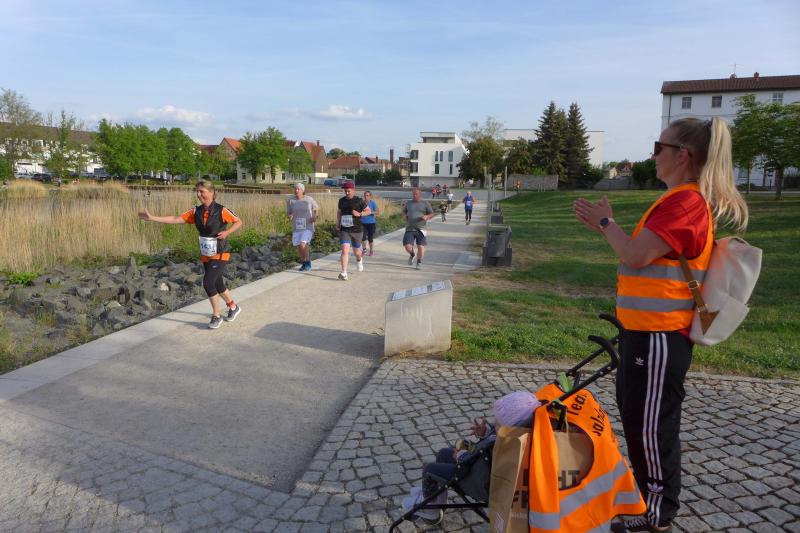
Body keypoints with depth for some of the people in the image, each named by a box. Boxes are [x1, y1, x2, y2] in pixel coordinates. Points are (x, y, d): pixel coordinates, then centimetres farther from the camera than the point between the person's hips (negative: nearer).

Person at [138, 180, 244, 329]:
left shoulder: (221, 210, -15)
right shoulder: (196, 212, -2)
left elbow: (238, 222, -4)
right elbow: (175, 219, -7)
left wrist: (227, 232, -19)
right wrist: (152, 218, -14)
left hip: (220, 254, -6)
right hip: (206, 255, 6)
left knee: (208, 282, -15)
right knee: (217, 285, 14)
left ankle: (216, 316, 3)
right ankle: (234, 308, 38)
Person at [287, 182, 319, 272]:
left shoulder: (309, 199, -5)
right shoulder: (291, 201, -1)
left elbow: (317, 209, 9)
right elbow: (288, 213, 7)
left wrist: (315, 217, -10)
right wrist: (290, 216, -16)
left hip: (308, 227, -3)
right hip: (296, 227, 3)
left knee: (303, 245, -20)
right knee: (299, 247, 8)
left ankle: (308, 263, 2)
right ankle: (304, 263, 32)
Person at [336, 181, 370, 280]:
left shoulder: (359, 201, -5)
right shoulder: (342, 200, 5)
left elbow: (368, 211, 2)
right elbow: (339, 212, 22)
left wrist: (359, 214, -16)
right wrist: (338, 223, 8)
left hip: (357, 230, -1)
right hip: (344, 230, 1)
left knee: (356, 251, 15)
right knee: (345, 250, -16)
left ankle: (359, 260, 52)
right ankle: (344, 273, -16)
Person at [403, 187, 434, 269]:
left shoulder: (425, 204, 3)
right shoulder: (408, 203, 11)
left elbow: (431, 214, 7)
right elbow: (404, 211, 27)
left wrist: (426, 217, -14)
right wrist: (404, 216, 6)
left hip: (421, 229, -2)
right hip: (409, 229, 2)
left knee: (421, 246, -3)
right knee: (407, 246, -8)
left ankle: (419, 262, 20)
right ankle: (412, 255, 27)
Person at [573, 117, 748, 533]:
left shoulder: (686, 201, -19)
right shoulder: (680, 199, 15)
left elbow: (636, 256, -23)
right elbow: (640, 253, 17)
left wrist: (606, 221, -7)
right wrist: (604, 227, 10)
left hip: (659, 334, -11)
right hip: (646, 329, 11)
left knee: (652, 425, 3)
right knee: (636, 419, 21)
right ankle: (648, 497, 37)